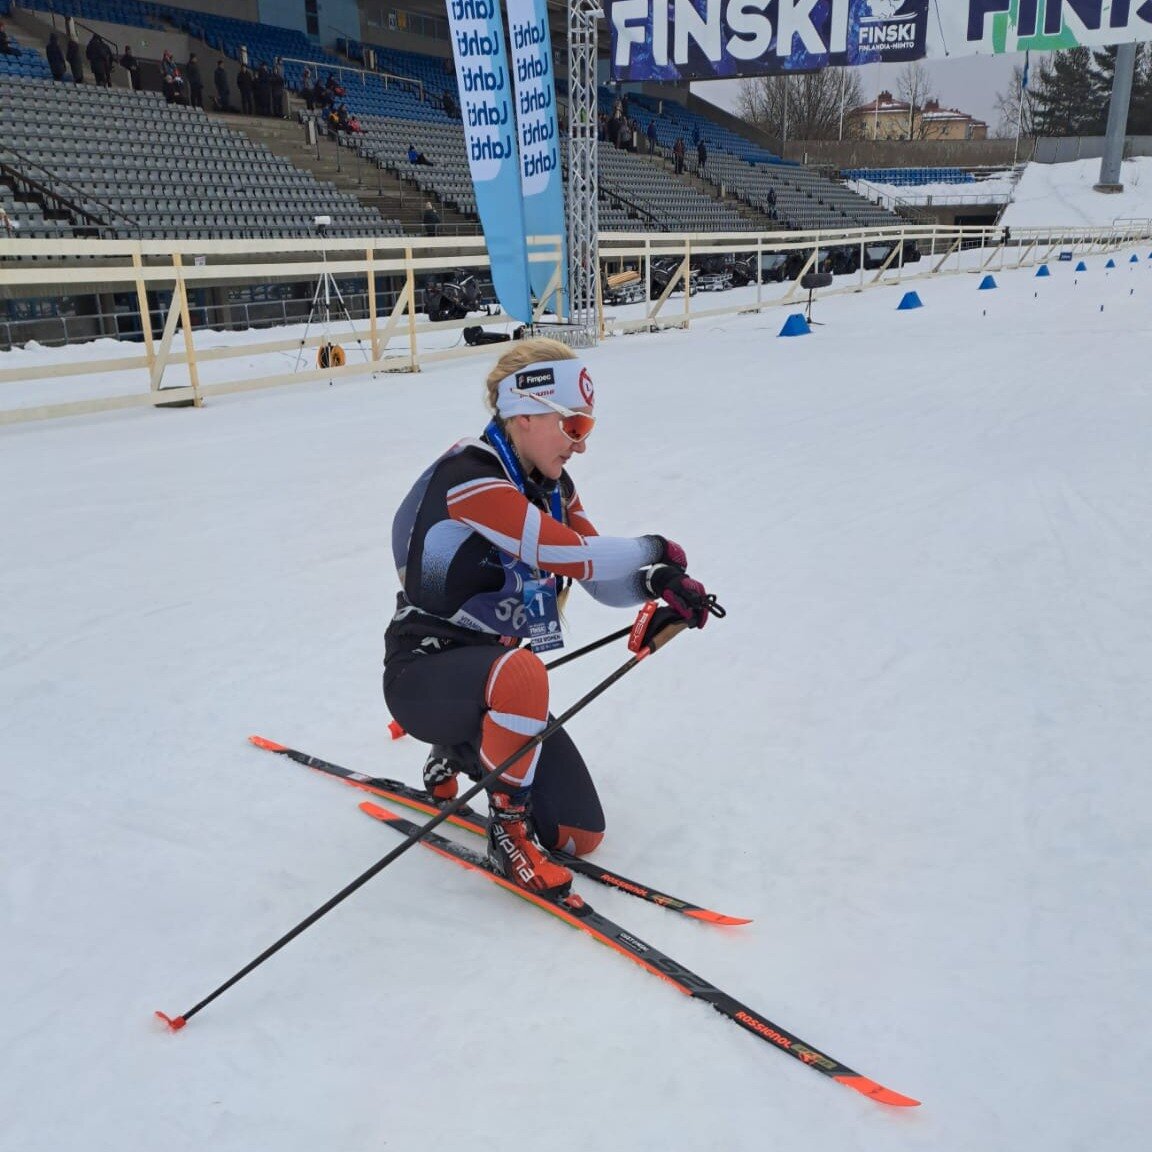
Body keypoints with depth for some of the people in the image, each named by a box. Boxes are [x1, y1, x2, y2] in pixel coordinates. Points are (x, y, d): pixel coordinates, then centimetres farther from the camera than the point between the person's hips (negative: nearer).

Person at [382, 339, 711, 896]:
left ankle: (462, 752, 28)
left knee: (581, 837, 6)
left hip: (498, 678, 8)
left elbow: (602, 579, 4)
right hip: (427, 673, -8)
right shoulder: (466, 475, -21)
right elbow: (569, 554, -30)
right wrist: (653, 548, -14)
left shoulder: (551, 487, 6)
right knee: (521, 671, -42)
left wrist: (658, 584, -17)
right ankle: (508, 829, -18)